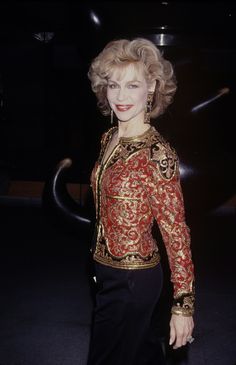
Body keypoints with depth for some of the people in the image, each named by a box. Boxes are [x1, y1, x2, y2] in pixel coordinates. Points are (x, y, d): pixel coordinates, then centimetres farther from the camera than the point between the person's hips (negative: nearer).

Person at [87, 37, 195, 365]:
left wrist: (183, 305, -16)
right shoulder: (109, 138, 0)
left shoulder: (158, 154, -23)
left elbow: (176, 233, -20)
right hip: (105, 269, 7)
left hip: (133, 280, -7)